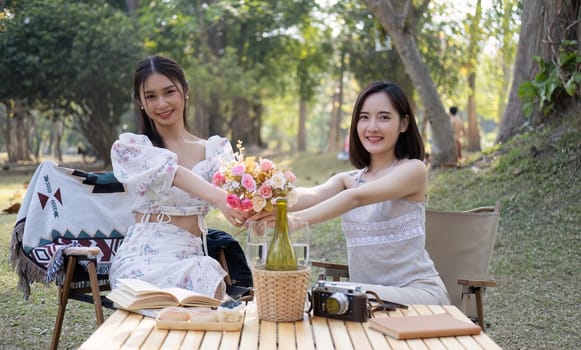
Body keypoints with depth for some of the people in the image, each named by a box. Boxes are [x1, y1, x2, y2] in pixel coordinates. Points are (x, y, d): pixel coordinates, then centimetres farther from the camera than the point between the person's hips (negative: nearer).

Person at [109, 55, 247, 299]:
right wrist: (219, 198, -33)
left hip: (194, 258, 2)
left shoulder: (216, 149, 15)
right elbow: (175, 174, -13)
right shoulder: (129, 147, 8)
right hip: (143, 258, -2)